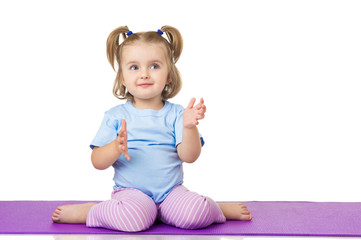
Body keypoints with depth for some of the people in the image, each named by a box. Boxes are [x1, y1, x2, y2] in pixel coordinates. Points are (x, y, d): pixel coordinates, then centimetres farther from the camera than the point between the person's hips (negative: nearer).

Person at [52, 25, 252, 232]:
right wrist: (116, 147, -24)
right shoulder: (116, 116, 2)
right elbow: (98, 162, -3)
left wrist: (189, 127, -26)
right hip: (131, 191, -1)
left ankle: (219, 208, 4)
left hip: (171, 190, 1)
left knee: (195, 214, -28)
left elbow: (189, 156, -7)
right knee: (133, 217, -34)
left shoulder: (176, 114, 4)